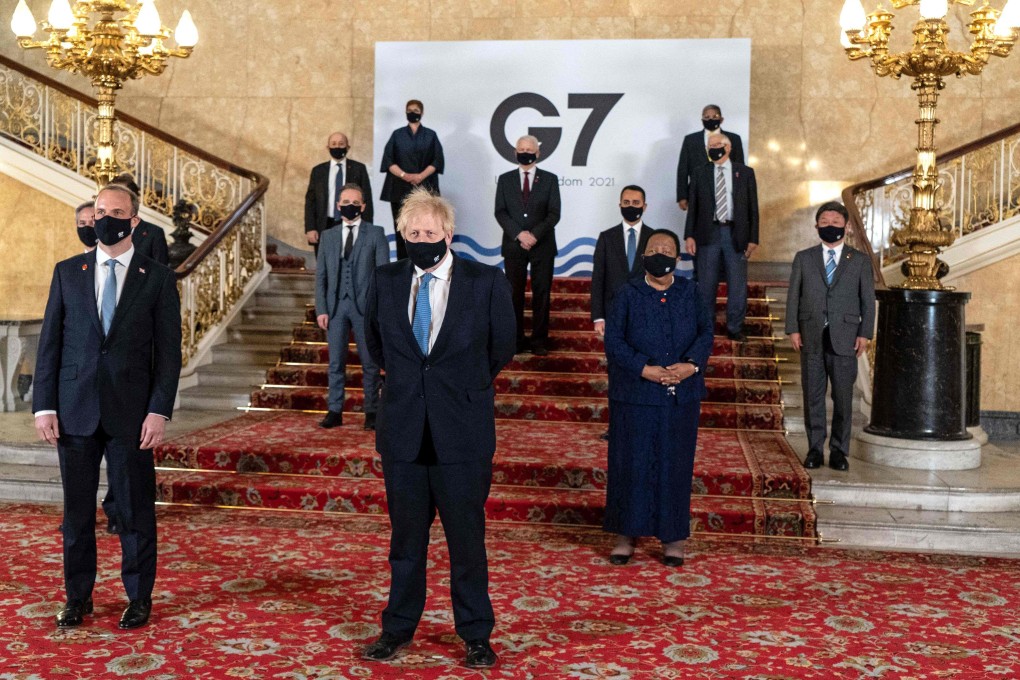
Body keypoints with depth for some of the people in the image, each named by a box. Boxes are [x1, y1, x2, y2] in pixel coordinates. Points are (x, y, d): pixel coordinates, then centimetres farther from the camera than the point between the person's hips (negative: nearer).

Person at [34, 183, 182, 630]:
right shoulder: (67, 272, 8)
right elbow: (50, 342, 6)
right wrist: (44, 405, -1)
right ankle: (78, 597, 24)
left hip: (131, 412, -2)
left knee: (135, 510, 5)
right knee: (76, 509, 10)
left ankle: (139, 598, 18)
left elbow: (168, 350, -2)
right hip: (74, 410, 2)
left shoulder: (157, 278, 1)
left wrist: (160, 410, -10)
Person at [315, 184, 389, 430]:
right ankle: (335, 411, 12)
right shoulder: (328, 236, 12)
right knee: (336, 362, 6)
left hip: (364, 306, -2)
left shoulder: (376, 234, 3)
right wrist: (321, 309, 0)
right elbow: (320, 275, 10)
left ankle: (371, 411, 11)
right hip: (335, 306, 3)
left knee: (370, 362, 4)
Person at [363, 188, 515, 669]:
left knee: (467, 538, 6)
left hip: (462, 431, -2)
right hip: (403, 430, 3)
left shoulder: (486, 282, -7)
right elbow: (374, 341, 19)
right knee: (405, 537, 14)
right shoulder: (386, 281, 2)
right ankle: (398, 629, 28)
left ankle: (476, 635, 21)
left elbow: (501, 349, 6)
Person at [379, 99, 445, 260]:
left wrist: (420, 176, -13)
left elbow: (437, 161, 1)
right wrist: (404, 175, -13)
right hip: (400, 188, 1)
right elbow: (388, 160, 3)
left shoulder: (430, 135, 9)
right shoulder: (397, 134, 10)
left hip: (425, 188, -1)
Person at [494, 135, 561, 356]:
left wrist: (535, 234, -15)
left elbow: (554, 213, -2)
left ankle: (539, 341, 7)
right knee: (514, 294, 2)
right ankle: (516, 340, 9)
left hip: (543, 245, -1)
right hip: (513, 245, 1)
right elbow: (500, 212, 1)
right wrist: (519, 234, -14)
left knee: (541, 294, 1)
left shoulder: (550, 179, 5)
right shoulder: (505, 179, 8)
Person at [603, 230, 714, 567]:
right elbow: (613, 340, -7)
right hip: (635, 394, -2)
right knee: (632, 461, 4)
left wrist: (691, 364, -19)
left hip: (681, 395, 2)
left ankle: (672, 535, 18)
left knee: (675, 463, 7)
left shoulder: (690, 292, 6)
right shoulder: (628, 294, -1)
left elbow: (705, 331, 0)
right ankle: (627, 533, 16)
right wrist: (644, 369, -18)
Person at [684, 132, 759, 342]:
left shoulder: (745, 173, 4)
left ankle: (735, 327, 15)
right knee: (706, 283, 5)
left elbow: (753, 207, 3)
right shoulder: (700, 173, 6)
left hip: (736, 234, 0)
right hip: (708, 233, 0)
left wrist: (753, 238, -2)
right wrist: (689, 235, -3)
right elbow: (693, 206, 5)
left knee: (737, 284, 4)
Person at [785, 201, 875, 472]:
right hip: (811, 337, 1)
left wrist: (865, 333, -3)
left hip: (844, 337, -1)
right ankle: (814, 449, 12)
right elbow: (793, 296, 7)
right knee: (813, 395, 4)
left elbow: (868, 300, 6)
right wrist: (793, 329, -3)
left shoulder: (860, 261, 8)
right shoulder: (803, 258, 10)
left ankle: (839, 451, 10)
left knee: (843, 397, 1)